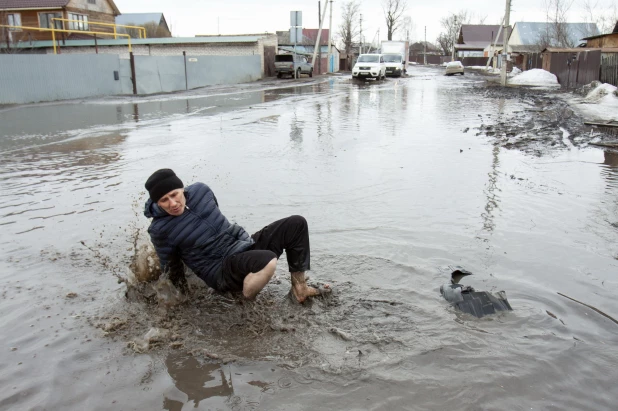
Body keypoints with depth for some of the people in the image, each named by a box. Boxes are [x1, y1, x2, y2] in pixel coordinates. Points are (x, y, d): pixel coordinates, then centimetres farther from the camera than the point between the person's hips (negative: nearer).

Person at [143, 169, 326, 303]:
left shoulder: (200, 190, 0)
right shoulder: (160, 229, -13)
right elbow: (169, 267, 0)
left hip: (245, 245, 7)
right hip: (221, 271, -7)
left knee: (296, 223, -7)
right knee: (267, 260, -38)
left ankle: (299, 286, 3)